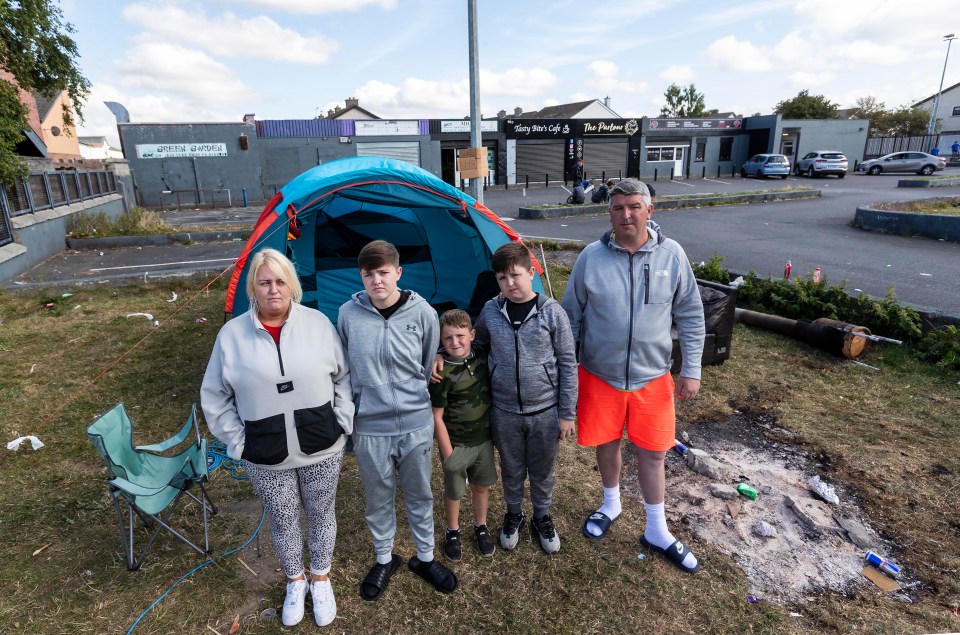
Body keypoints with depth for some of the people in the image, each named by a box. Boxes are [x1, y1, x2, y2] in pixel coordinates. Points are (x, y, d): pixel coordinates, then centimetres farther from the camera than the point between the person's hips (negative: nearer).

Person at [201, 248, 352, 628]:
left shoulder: (318, 323, -6)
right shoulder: (232, 334, -7)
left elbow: (343, 377, 2)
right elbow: (215, 397, 2)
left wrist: (343, 424, -2)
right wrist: (236, 443, -1)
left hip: (322, 448, 0)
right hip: (265, 458, 0)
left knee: (321, 515, 17)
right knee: (282, 522, 19)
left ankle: (321, 579, 44)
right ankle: (295, 582, 46)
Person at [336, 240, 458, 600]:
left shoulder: (423, 314, -11)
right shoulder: (349, 313, -8)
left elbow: (427, 368, 3)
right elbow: (343, 368, 6)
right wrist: (349, 412, 12)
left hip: (416, 425, 0)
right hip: (369, 428, 1)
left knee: (419, 496, 18)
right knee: (379, 498, 18)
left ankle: (425, 559, 41)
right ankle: (384, 560, 43)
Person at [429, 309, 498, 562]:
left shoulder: (482, 355, -9)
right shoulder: (443, 375, -22)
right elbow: (437, 417, -16)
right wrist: (448, 453, -12)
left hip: (484, 438, 4)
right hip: (456, 443, -4)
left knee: (482, 485, 20)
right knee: (454, 491, 16)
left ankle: (481, 527, 44)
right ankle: (452, 532, 41)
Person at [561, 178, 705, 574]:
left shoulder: (671, 255, -7)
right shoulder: (591, 256, -9)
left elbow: (690, 315, 0)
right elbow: (571, 315, 0)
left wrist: (691, 370, -1)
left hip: (652, 377, 0)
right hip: (600, 374, 0)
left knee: (653, 452, 12)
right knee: (606, 444, 17)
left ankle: (657, 532, 33)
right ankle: (611, 504, 46)